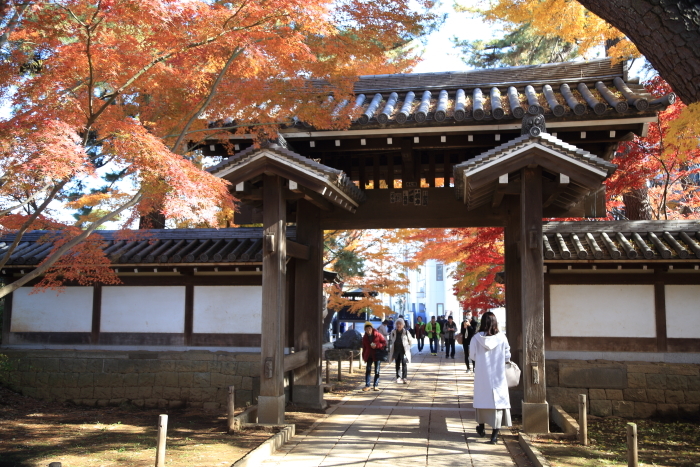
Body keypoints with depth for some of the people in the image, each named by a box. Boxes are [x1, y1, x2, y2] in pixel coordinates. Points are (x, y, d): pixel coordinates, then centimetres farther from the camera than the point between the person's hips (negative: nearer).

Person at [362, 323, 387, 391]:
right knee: (368, 370, -2)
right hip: (369, 355, 3)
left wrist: (376, 345, -21)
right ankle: (367, 385, 1)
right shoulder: (365, 337, 3)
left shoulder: (378, 335, -8)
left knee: (377, 371, 2)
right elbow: (364, 348, 11)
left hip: (377, 355, -3)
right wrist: (364, 356, 6)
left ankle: (375, 385, 9)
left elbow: (384, 343, -8)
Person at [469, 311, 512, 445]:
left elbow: (472, 356, -1)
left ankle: (482, 428, 32)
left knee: (482, 398, 17)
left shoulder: (476, 338, -9)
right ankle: (495, 434, -2)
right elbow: (507, 356, -2)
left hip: (482, 375, 1)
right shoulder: (501, 337, -9)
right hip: (498, 375, -1)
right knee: (498, 400, 2)